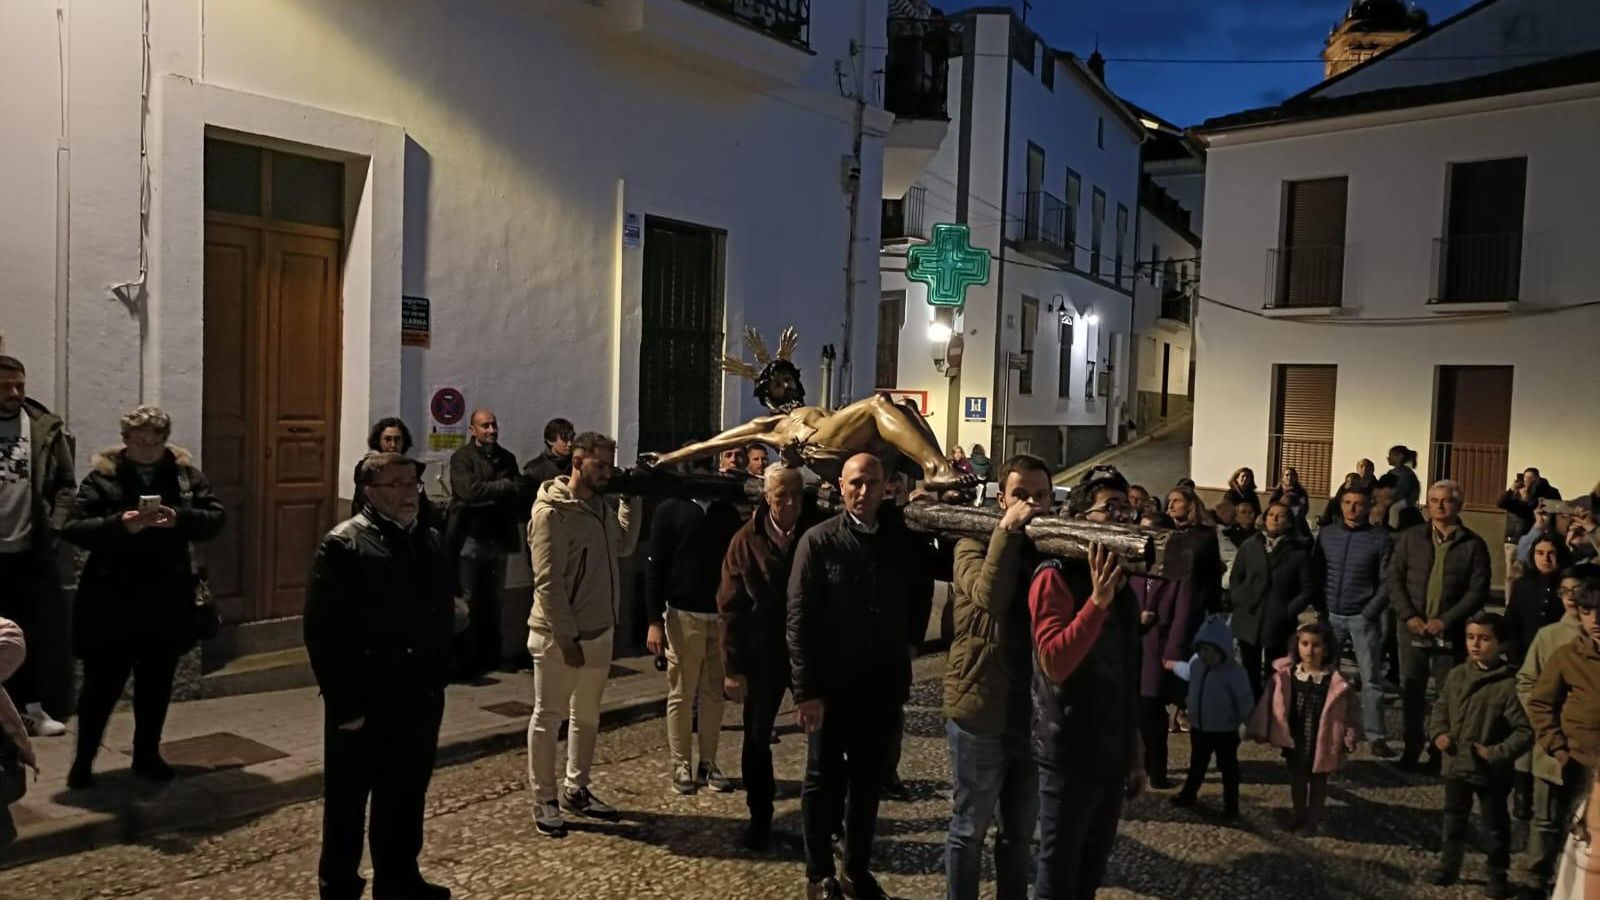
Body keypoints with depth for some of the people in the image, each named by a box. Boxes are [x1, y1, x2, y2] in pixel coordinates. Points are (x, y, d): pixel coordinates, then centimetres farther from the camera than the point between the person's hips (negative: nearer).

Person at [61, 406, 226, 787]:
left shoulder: (185, 474, 2)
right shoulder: (102, 476, -5)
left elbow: (215, 518, -1)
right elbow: (72, 528, -9)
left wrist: (180, 519, -20)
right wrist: (119, 524, -25)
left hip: (168, 601, 3)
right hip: (111, 601, -3)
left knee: (157, 684, 14)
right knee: (102, 684, 5)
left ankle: (147, 754, 28)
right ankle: (83, 759, 22)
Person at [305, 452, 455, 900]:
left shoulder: (433, 542, 9)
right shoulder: (343, 545, -12)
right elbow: (323, 632, -15)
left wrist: (438, 679, 8)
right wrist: (344, 703, -17)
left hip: (420, 699, 6)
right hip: (365, 703, -6)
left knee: (407, 796, 18)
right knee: (348, 799, 11)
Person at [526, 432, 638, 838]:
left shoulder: (603, 506, 6)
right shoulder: (551, 511, -16)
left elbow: (624, 546, 18)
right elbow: (548, 582, -19)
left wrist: (630, 501, 8)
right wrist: (567, 637, -19)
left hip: (600, 631, 8)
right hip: (559, 636, -8)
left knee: (587, 715, 17)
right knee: (548, 717, 6)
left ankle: (576, 790, 31)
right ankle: (544, 801, 17)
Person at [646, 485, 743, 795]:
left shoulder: (728, 512, 9)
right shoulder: (670, 510, -1)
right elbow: (655, 568, -4)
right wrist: (655, 621, -10)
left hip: (723, 616, 3)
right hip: (684, 615, -3)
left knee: (714, 692, 7)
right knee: (681, 694, 4)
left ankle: (708, 763, 17)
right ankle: (681, 765, 14)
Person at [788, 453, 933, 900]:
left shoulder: (904, 541, 1)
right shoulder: (819, 541, -8)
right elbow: (800, 619, -11)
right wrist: (806, 689, -15)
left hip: (884, 685, 3)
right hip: (832, 685, -3)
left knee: (869, 782, 14)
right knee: (824, 781, 9)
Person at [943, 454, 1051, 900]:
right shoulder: (975, 545, -6)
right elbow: (989, 597, -27)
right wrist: (1008, 531, -25)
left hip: (1033, 712, 4)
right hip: (980, 712, -4)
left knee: (1019, 831, 18)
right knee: (969, 829, 10)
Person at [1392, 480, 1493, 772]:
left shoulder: (1473, 544, -1)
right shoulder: (1410, 538, 5)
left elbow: (1478, 590, -5)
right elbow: (1394, 579, 3)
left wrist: (1446, 620, -13)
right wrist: (1408, 616, -10)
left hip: (1451, 632, -2)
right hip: (1413, 628, 2)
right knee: (1411, 691, 8)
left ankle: (1440, 753, 14)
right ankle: (1411, 750, 21)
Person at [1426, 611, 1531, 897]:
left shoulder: (1509, 684, -20)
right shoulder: (1456, 675, -4)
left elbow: (1525, 731, -16)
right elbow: (1440, 708, 10)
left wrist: (1496, 753, -22)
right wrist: (1438, 733, -6)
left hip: (1491, 772, -4)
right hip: (1455, 766, 4)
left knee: (1496, 825, 15)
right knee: (1453, 820, 20)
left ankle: (1498, 875, 32)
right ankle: (1449, 865, 36)